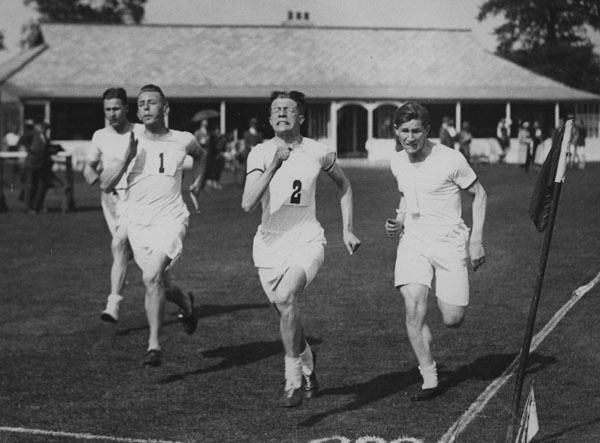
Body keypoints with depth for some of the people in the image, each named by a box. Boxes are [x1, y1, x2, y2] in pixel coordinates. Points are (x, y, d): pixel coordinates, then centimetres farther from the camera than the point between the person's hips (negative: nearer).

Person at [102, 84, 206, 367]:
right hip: (136, 221, 3)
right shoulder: (130, 144, 0)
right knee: (160, 284, 12)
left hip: (170, 219, -3)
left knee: (152, 277, -23)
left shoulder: (183, 141, 0)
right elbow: (105, 185, -5)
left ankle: (154, 345, -18)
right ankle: (186, 303, 47)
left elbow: (200, 154, 26)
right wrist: (127, 159, -17)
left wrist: (196, 180, 13)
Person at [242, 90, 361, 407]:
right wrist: (274, 165, -27)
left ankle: (294, 381, -16)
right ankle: (308, 371, 41)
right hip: (269, 243, 2)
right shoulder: (260, 154, -6)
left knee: (285, 297, -28)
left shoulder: (318, 153, -3)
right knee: (286, 312, 12)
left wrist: (347, 229, 13)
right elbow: (248, 204, -19)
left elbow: (344, 185, 17)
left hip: (307, 241, -2)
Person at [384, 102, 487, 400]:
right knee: (414, 311, -15)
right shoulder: (397, 163, 3)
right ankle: (429, 379, -4)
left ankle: (452, 299, 36)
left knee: (452, 320, -3)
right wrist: (399, 221, 4)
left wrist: (476, 240, -5)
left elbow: (478, 193, -1)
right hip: (413, 242, 3)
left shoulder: (450, 160, -13)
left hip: (449, 242, -3)